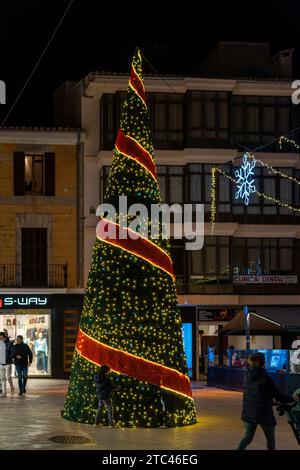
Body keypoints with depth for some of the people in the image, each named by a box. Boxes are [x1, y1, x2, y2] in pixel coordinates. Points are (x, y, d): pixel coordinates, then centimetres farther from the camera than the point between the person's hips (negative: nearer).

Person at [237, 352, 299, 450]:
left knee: (248, 436, 13)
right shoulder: (266, 379, -19)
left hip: (249, 412, 5)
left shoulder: (248, 376, -2)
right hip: (263, 413, -5)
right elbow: (278, 396, -12)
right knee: (270, 439, 12)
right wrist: (292, 398, 2)